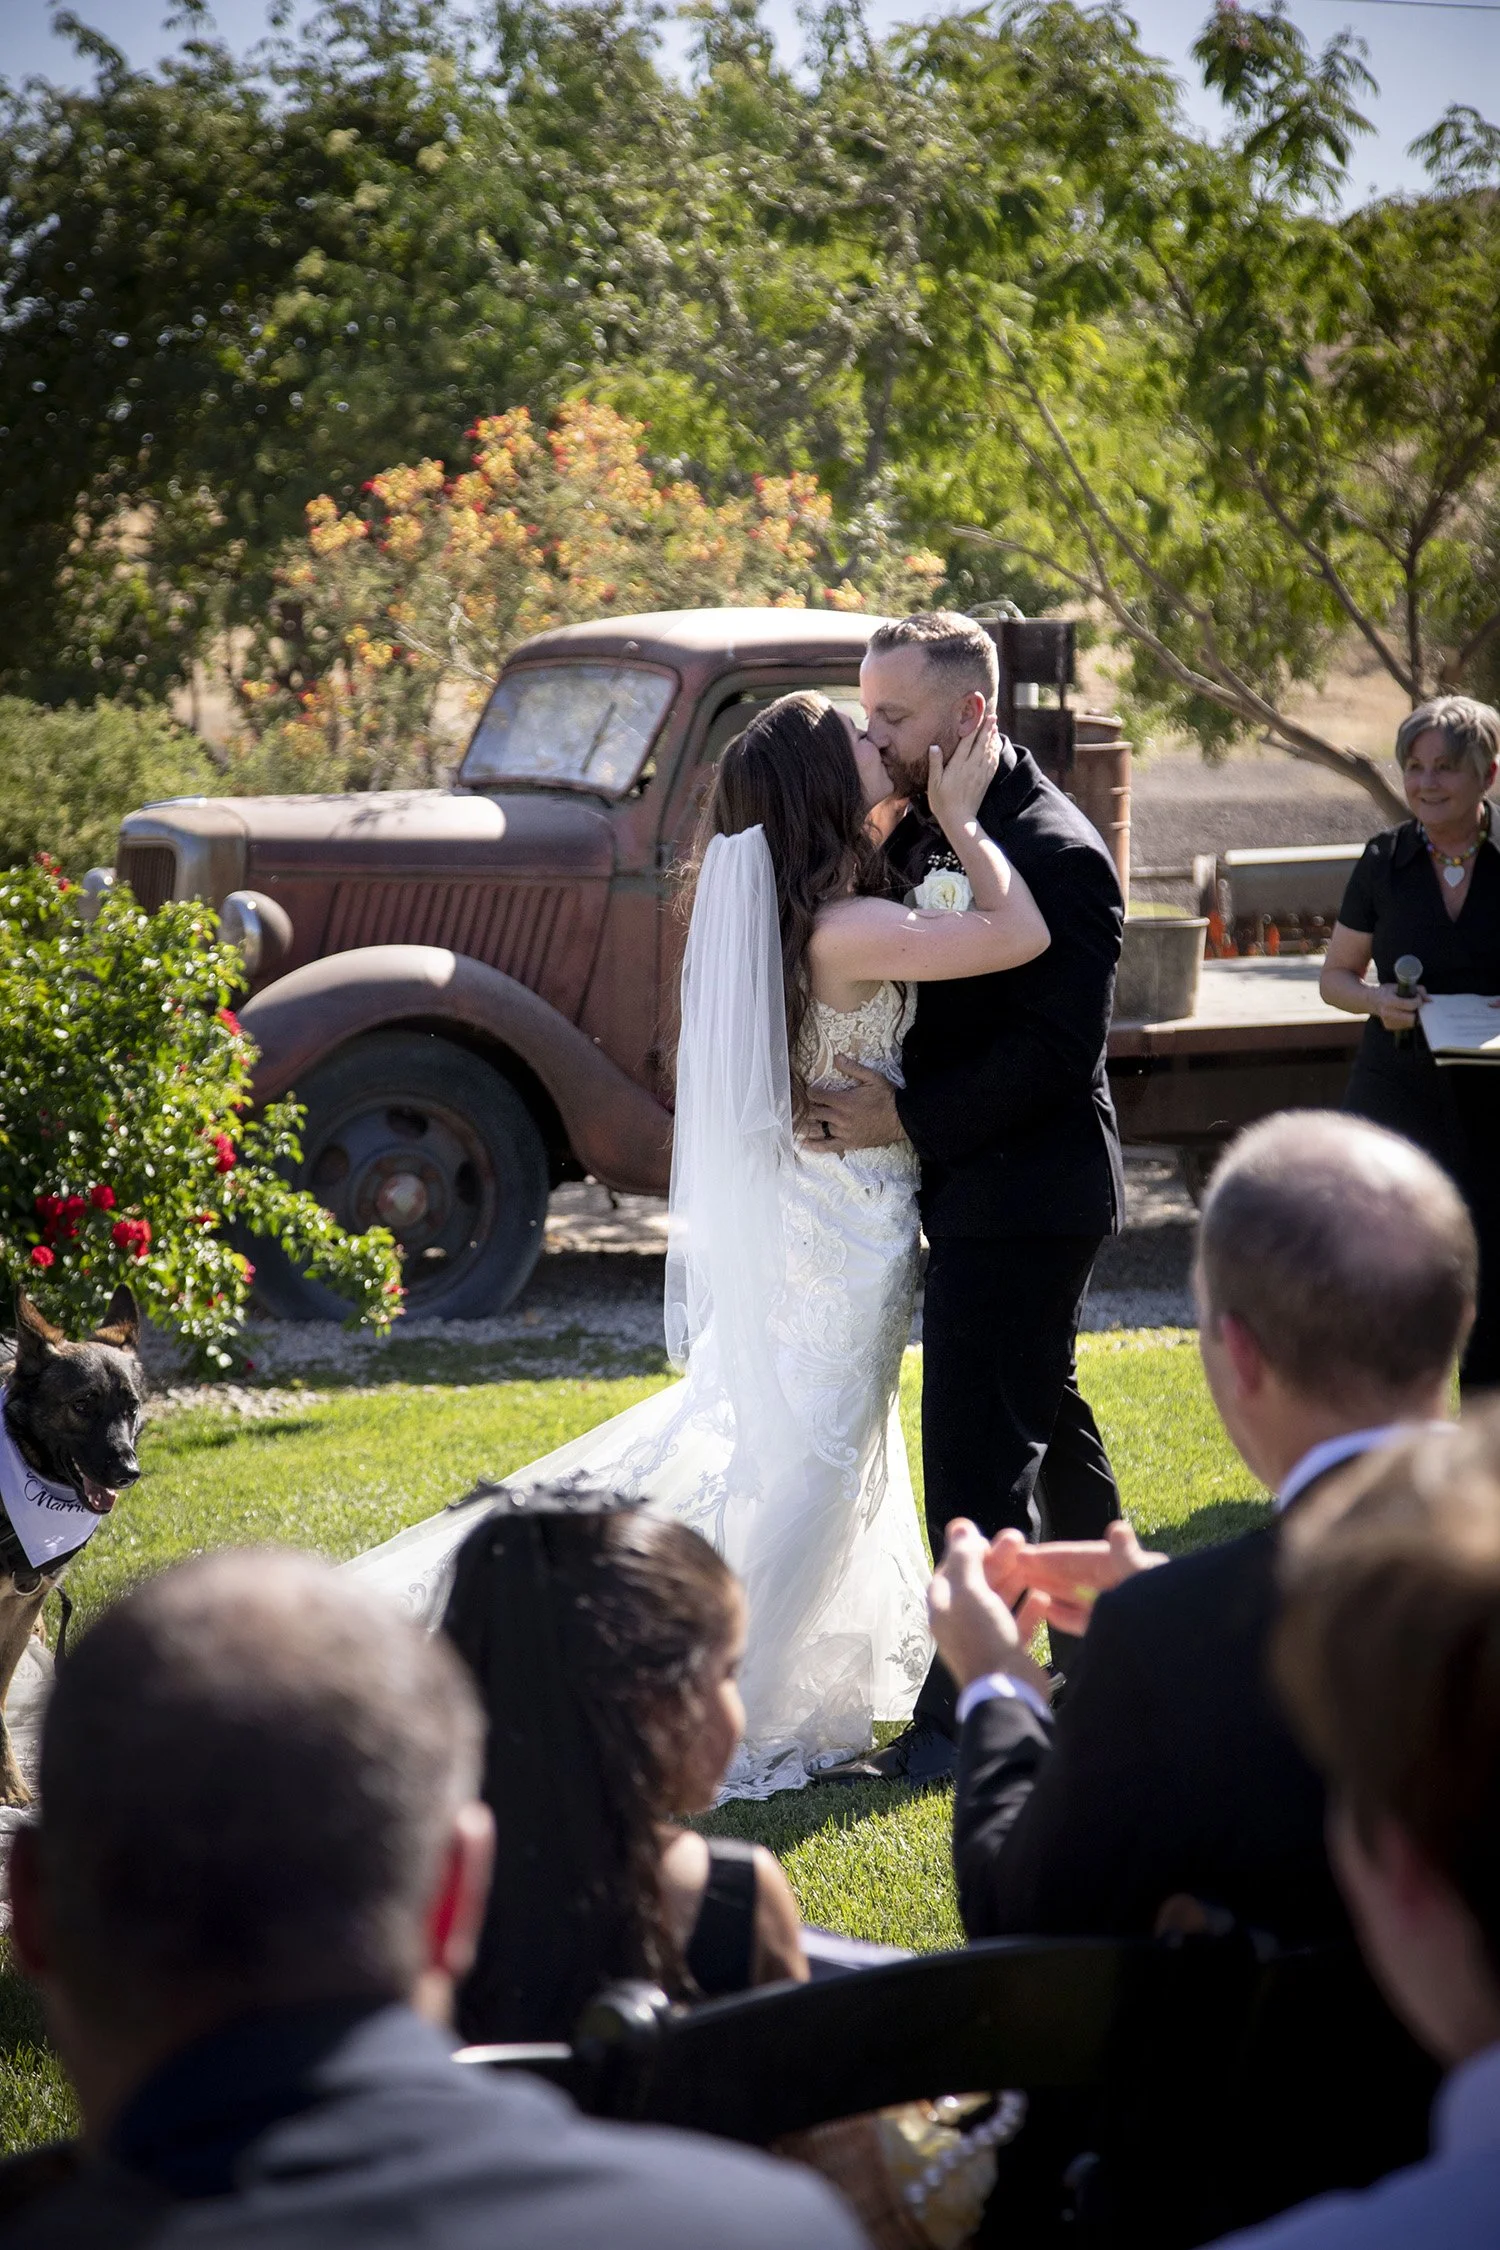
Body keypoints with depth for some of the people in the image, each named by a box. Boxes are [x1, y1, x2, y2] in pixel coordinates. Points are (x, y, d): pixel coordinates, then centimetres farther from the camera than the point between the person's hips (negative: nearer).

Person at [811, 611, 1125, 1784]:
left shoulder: (1055, 854, -20)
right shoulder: (928, 833, 9)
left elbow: (1057, 1051, -23)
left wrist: (910, 1118, -22)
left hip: (1019, 1196, -10)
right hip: (990, 1192, 10)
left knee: (977, 1449, -9)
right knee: (1046, 1425, 21)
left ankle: (964, 1723, -4)